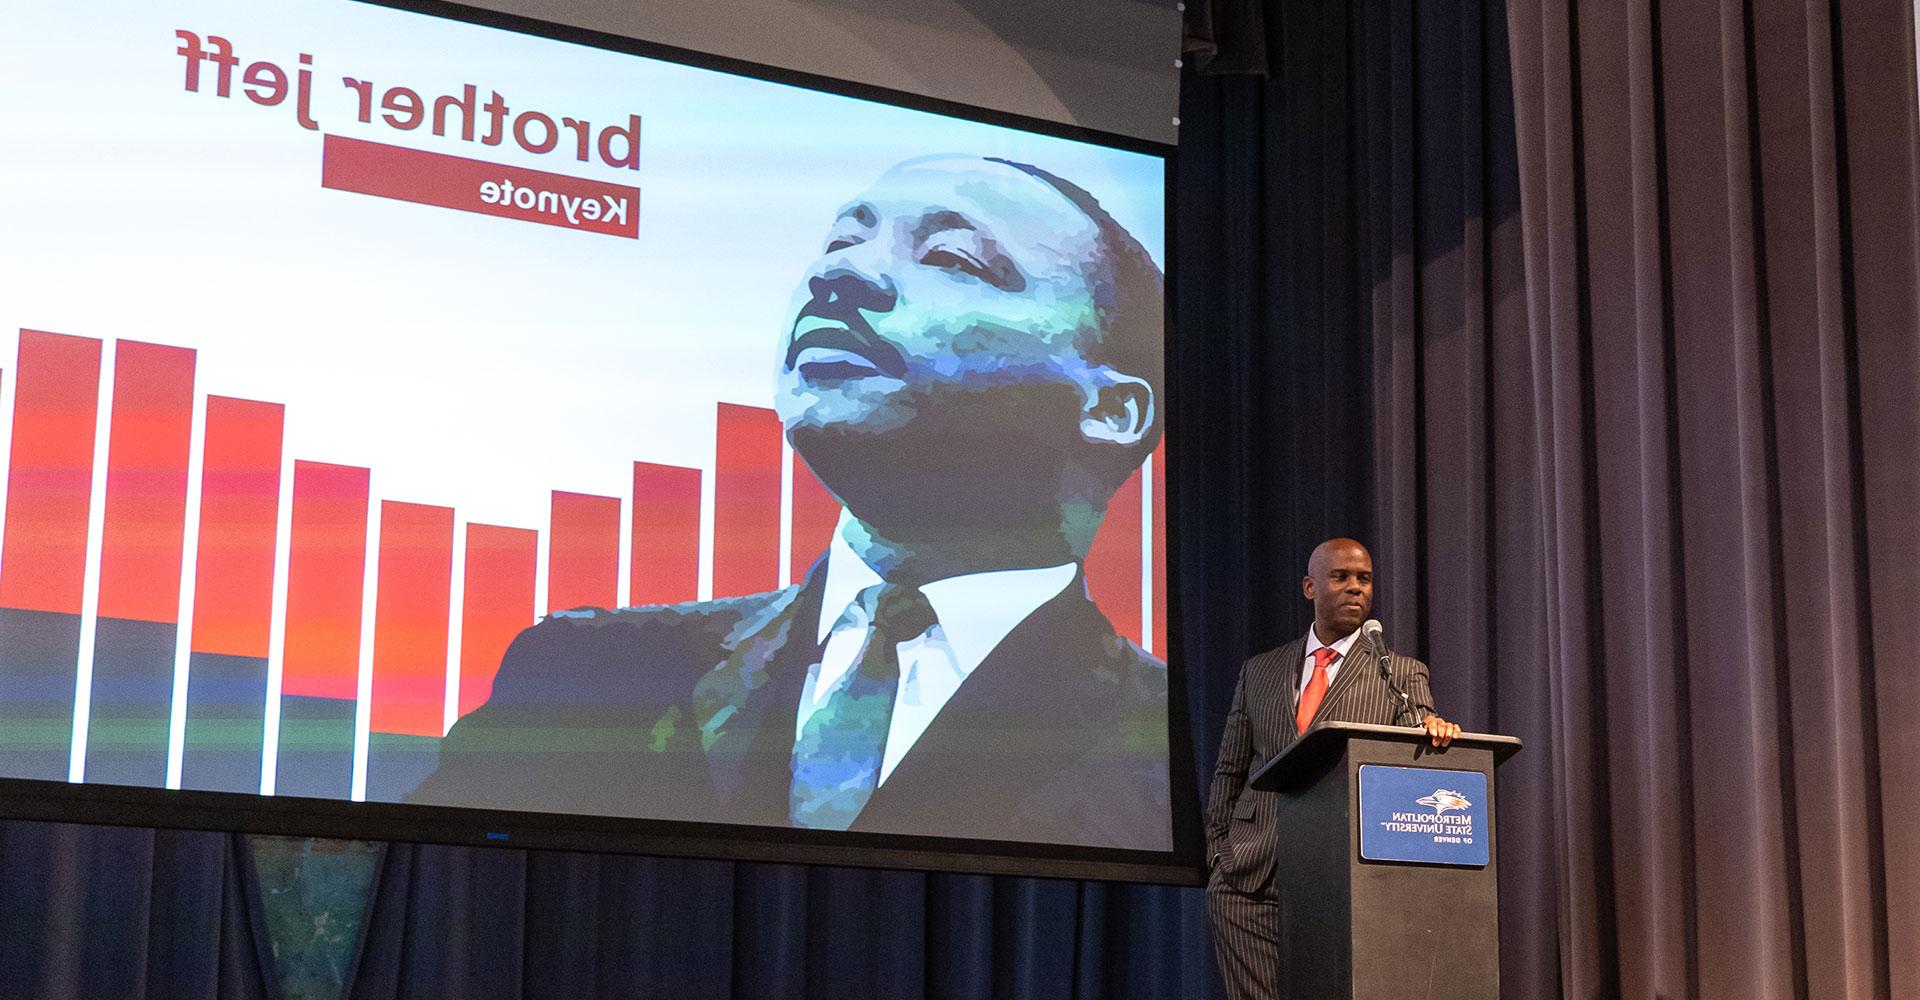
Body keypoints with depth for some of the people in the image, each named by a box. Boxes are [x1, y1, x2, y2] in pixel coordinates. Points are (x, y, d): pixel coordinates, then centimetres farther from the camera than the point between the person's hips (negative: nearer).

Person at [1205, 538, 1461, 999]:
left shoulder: (1401, 673, 11)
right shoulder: (1259, 671, 17)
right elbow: (1229, 772, 18)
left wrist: (1432, 728, -26)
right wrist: (1219, 853, 8)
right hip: (1251, 877, 2)